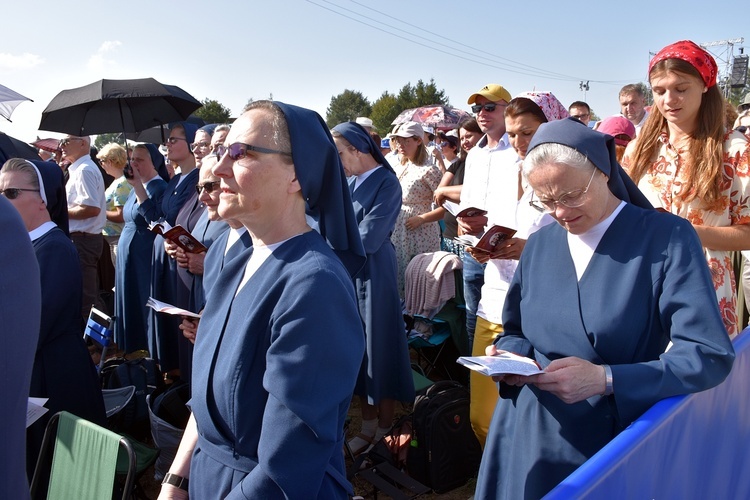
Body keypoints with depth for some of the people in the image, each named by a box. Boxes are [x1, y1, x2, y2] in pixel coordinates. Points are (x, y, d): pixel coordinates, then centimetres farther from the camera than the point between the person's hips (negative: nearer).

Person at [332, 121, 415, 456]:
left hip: (372, 277, -7)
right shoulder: (350, 182, 9)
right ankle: (368, 425, 27)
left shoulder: (386, 183, -13)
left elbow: (367, 240, -18)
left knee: (378, 351, 4)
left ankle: (385, 429, 20)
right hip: (348, 275, 7)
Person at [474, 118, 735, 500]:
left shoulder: (667, 238, -12)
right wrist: (511, 355, -11)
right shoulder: (539, 244, 3)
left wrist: (605, 379, -27)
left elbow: (710, 356, -17)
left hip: (618, 441, -3)